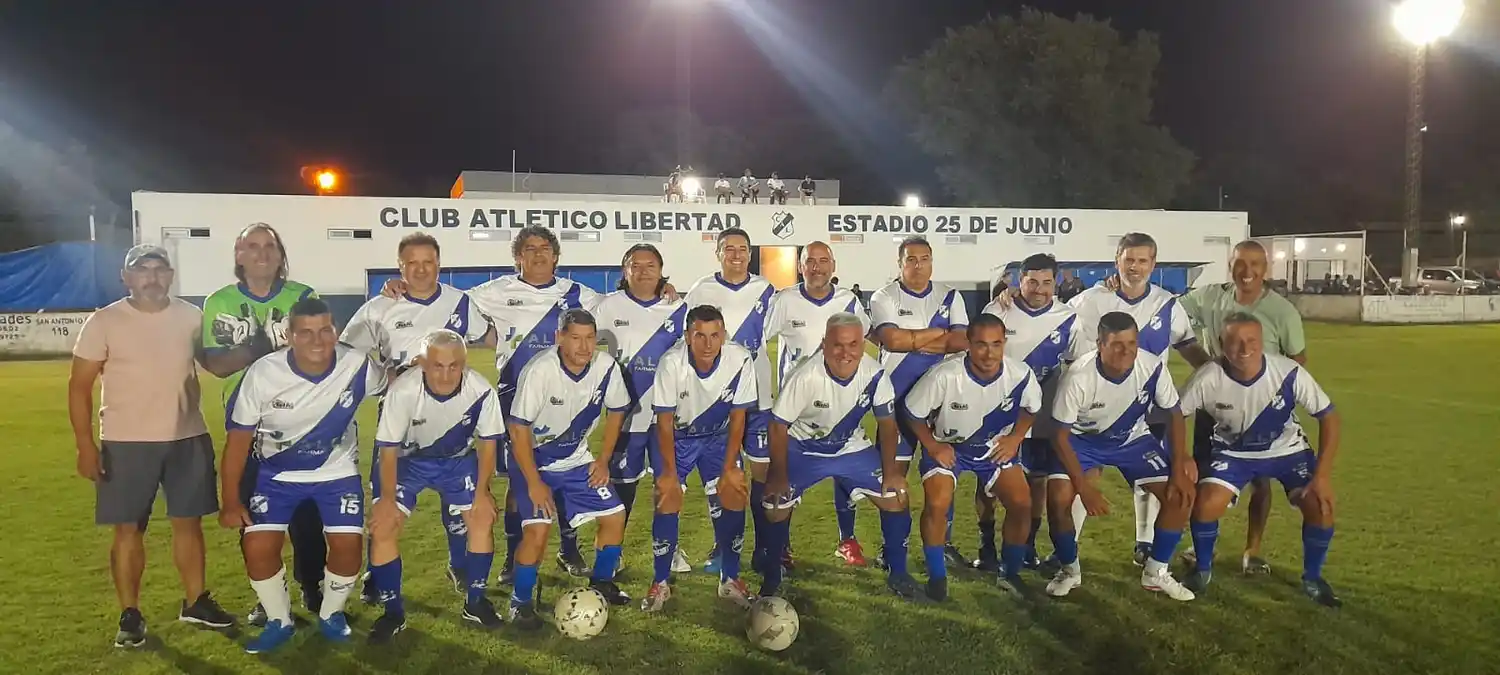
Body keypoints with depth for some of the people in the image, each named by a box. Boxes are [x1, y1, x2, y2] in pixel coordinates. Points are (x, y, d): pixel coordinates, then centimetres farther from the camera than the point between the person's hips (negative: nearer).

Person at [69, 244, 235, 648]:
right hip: (125, 443, -3)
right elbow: (79, 386, -6)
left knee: (189, 522, 11)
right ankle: (130, 615, 16)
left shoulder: (191, 317, 3)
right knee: (128, 529, 3)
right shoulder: (104, 322, -7)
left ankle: (195, 602, 24)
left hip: (188, 438, 3)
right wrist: (85, 444, -12)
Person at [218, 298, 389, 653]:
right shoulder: (263, 374, -24)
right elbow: (238, 437, -12)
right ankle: (278, 621, 18)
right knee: (258, 548, -10)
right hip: (278, 474, 0)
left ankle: (331, 614, 20)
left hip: (337, 472, 0)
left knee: (348, 547, -10)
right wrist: (230, 502, -10)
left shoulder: (358, 366, -23)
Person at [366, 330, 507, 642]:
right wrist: (388, 498, -18)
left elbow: (487, 441, -12)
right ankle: (393, 613, 8)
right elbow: (388, 448, -20)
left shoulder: (481, 390, -30)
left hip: (458, 459, 2)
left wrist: (482, 491, -10)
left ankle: (475, 602, 15)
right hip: (407, 460, -1)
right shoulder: (402, 391, -35)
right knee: (383, 527, -11)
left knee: (483, 518, -6)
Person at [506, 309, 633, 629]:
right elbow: (518, 428, -23)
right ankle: (521, 601, 4)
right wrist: (534, 483, -21)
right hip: (533, 458, -5)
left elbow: (617, 410, 3)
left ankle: (601, 582, 26)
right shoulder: (540, 371, -29)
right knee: (538, 529, -19)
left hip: (576, 458, 5)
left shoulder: (606, 366, -15)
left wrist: (603, 461, 2)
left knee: (615, 515, 1)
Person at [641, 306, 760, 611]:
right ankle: (660, 583, 6)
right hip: (674, 435, -2)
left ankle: (730, 579, 13)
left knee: (734, 497, -7)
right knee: (668, 501, -12)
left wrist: (729, 469, -10)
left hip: (718, 435, 2)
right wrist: (669, 472, -17)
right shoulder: (671, 362, -31)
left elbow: (737, 418, -13)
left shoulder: (741, 360, -25)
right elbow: (664, 421, -20)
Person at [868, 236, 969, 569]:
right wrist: (940, 332, -12)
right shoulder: (884, 298, -4)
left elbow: (962, 342, -8)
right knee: (895, 469, 2)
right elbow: (891, 340, -21)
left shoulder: (950, 296, 5)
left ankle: (944, 541, 21)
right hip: (898, 395, -3)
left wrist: (910, 340, -14)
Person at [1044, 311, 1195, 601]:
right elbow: (1060, 435, -22)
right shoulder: (1079, 376, -32)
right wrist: (1084, 488, -26)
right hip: (1083, 440, -3)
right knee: (1058, 498, -25)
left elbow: (1174, 414, -7)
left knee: (1181, 493, -11)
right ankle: (1069, 570, 2)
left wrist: (1179, 468, -14)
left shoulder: (1153, 367, -24)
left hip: (1133, 439, 3)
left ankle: (1156, 572, 9)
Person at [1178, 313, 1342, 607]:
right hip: (1234, 452, -1)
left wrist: (1322, 474, -20)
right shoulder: (1209, 379, -28)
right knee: (1205, 504, -21)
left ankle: (1312, 579, 11)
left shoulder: (1290, 373, -26)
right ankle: (1203, 570, 9)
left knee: (1321, 506, -17)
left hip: (1287, 450, 1)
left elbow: (1328, 416, -15)